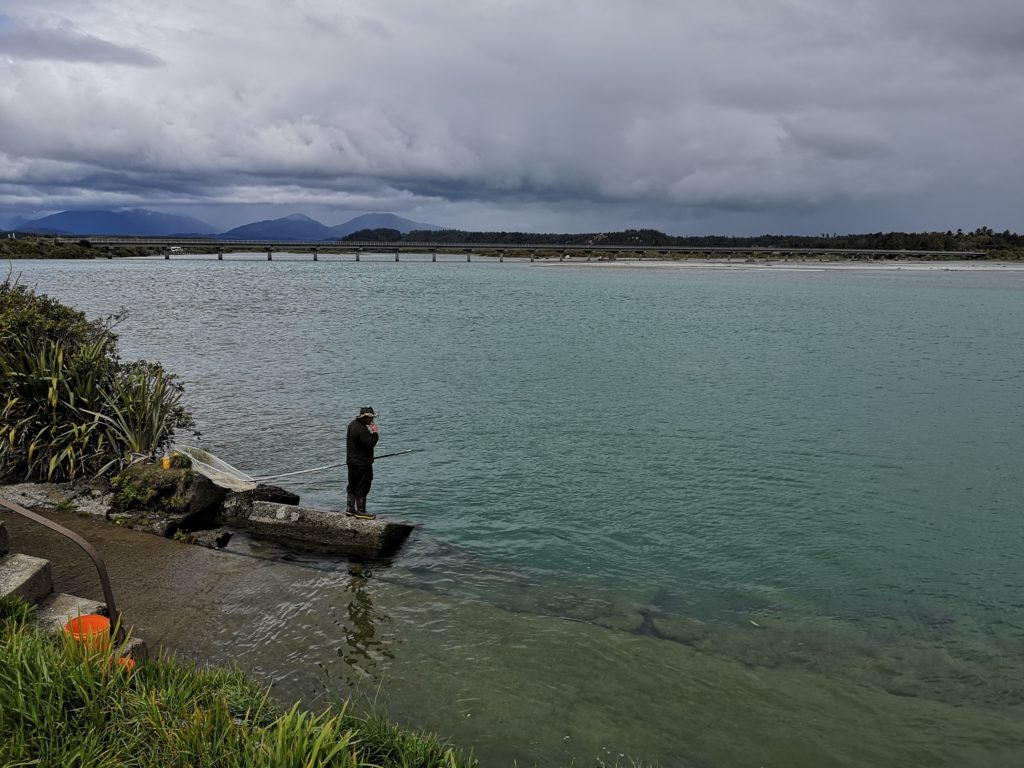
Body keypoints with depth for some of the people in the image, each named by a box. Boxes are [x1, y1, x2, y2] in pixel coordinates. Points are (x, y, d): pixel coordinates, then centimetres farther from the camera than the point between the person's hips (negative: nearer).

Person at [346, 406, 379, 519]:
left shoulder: (352, 424, 8)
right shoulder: (361, 430, -25)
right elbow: (370, 443, -23)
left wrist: (371, 433, 4)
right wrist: (375, 432, -14)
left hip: (352, 461, 10)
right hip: (362, 463, -10)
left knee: (353, 486, 18)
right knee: (362, 487, -1)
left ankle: (350, 508, 25)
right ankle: (361, 511, 5)